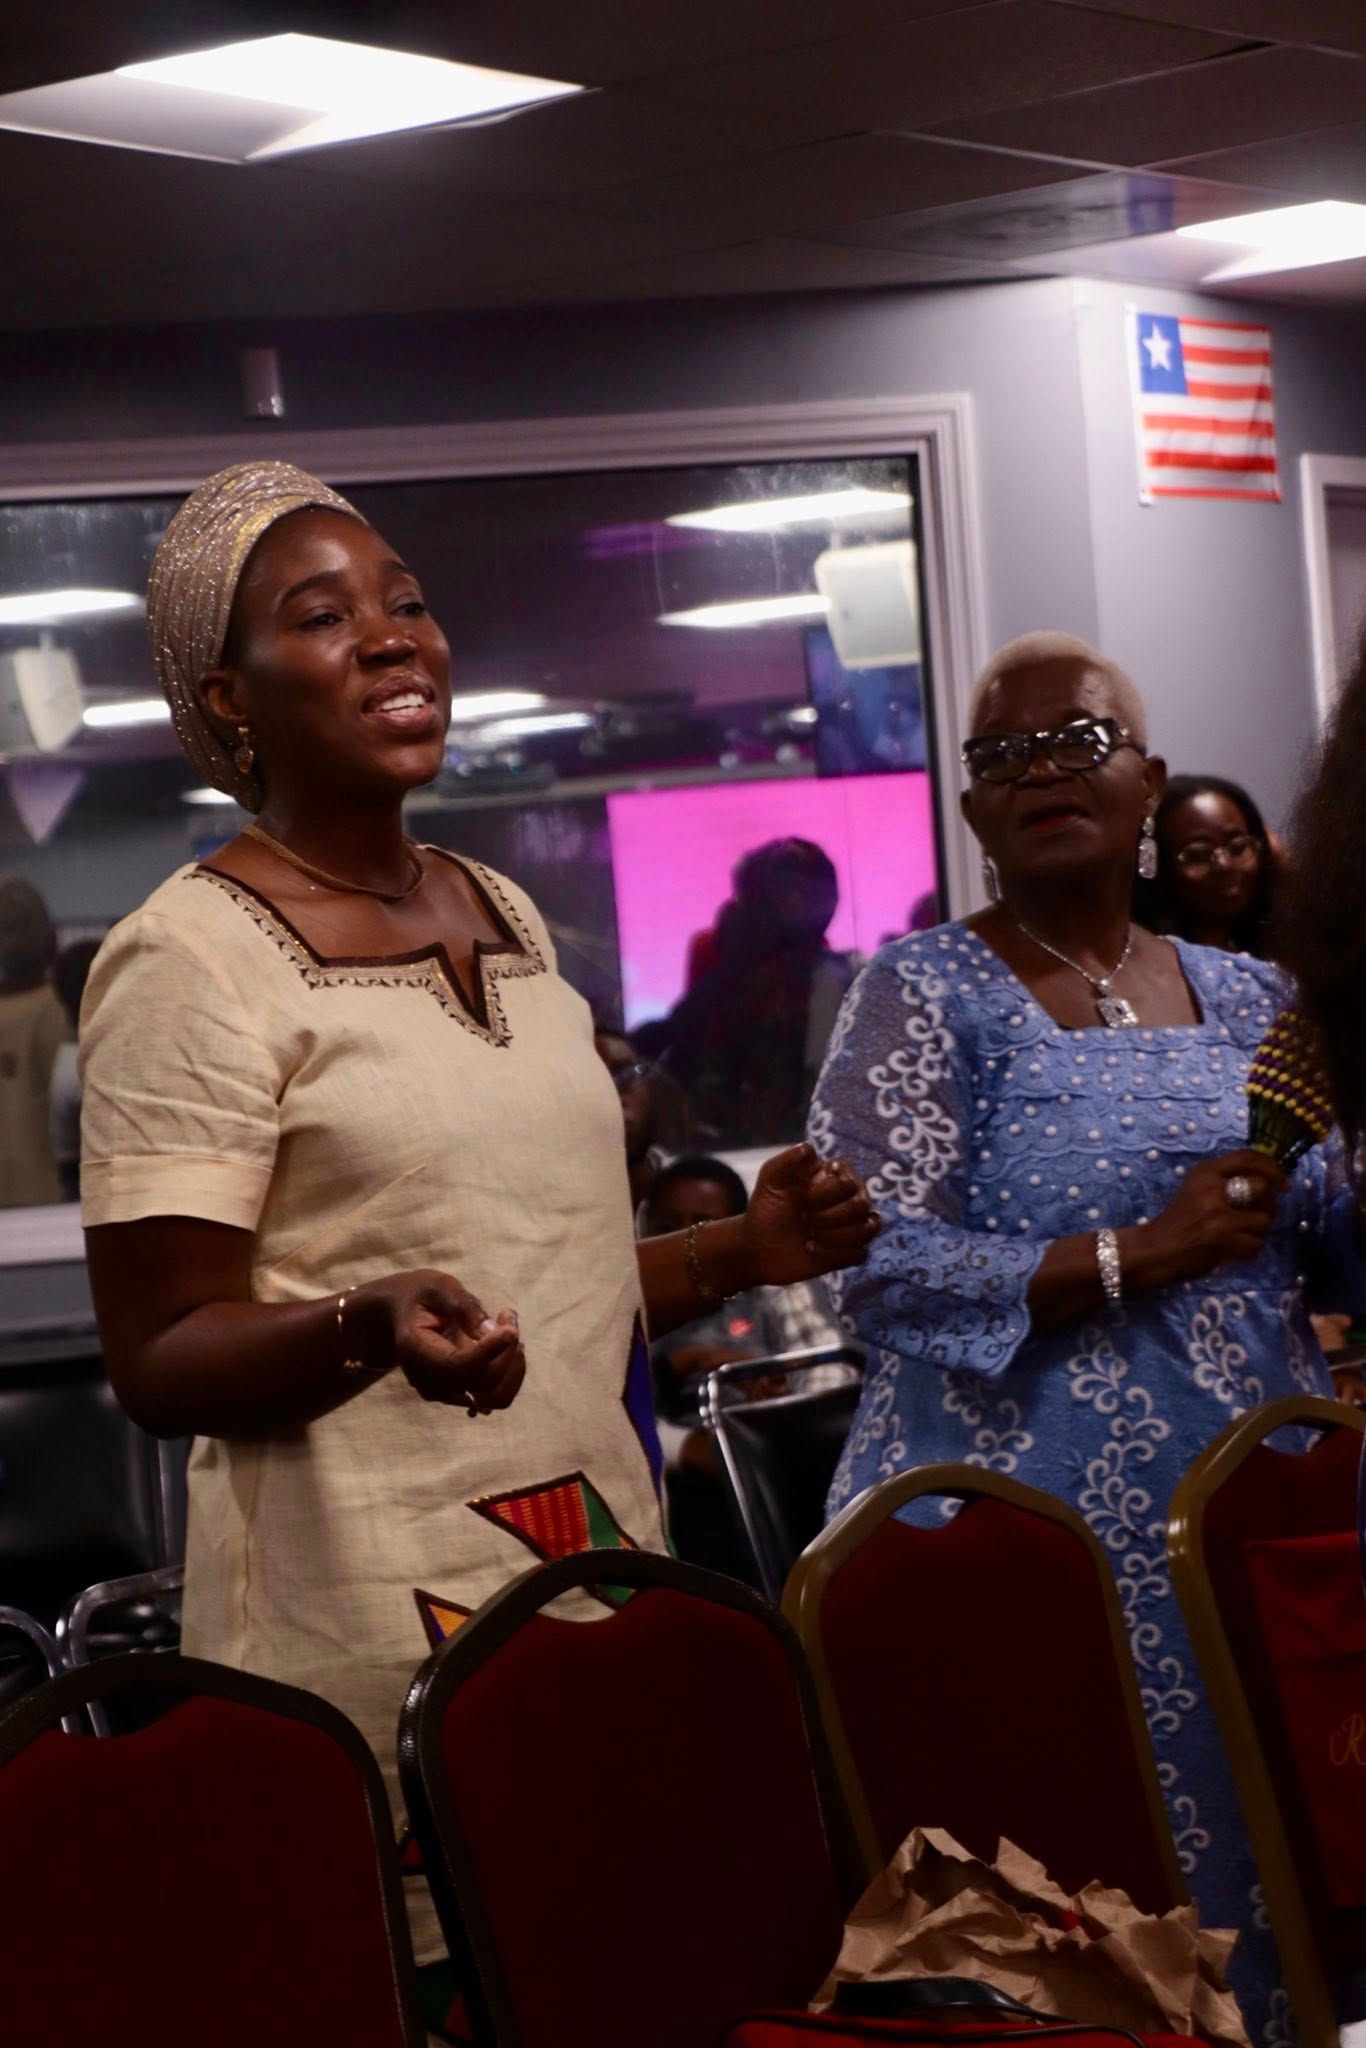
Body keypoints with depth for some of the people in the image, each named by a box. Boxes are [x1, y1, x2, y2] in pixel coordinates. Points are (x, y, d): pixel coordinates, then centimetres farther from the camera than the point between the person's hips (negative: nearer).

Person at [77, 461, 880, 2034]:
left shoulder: (504, 916, 15)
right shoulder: (191, 959, -8)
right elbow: (160, 1363, -11)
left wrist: (744, 1250, 9)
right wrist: (370, 1327, -28)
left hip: (599, 1555, 7)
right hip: (379, 1612, -7)